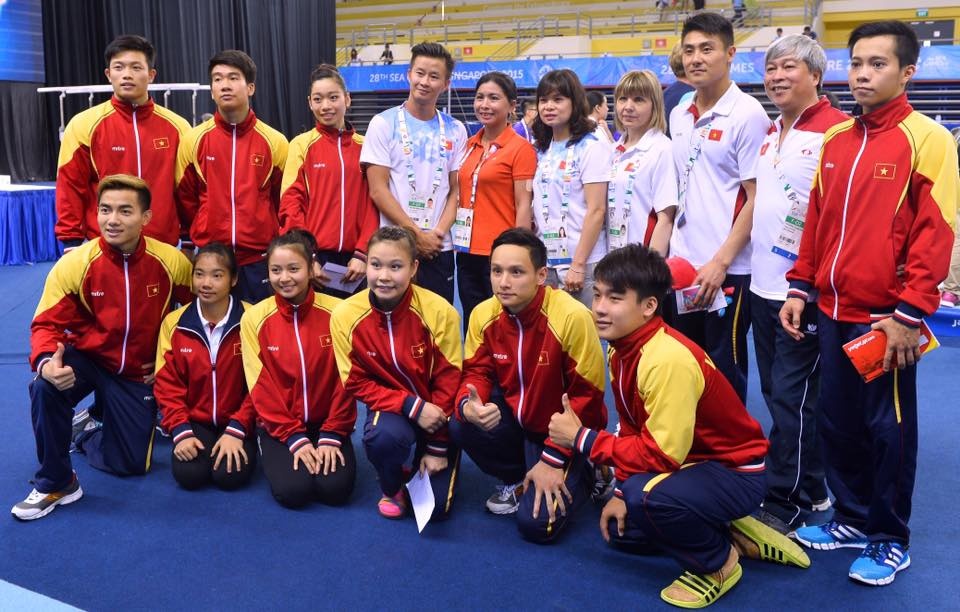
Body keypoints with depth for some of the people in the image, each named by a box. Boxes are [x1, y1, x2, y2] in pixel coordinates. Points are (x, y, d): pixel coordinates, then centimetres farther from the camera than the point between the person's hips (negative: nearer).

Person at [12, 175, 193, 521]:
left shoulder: (172, 262, -17)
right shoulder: (74, 264, -20)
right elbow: (47, 324, -16)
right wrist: (46, 362, -38)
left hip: (138, 373, 1)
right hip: (85, 359, -1)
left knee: (130, 464, 1)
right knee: (46, 387, -36)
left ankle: (87, 431, 36)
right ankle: (55, 483, -14)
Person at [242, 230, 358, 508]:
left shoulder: (336, 312, -9)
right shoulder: (254, 318, -7)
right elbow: (261, 388, -6)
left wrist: (332, 435, -10)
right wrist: (294, 438, -13)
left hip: (327, 424, 0)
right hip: (279, 428, 0)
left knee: (335, 489, -20)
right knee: (292, 491, -21)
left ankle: (326, 448, 13)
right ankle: (278, 458, 13)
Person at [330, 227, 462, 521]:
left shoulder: (439, 311, -21)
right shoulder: (346, 316, -17)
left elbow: (448, 379, -11)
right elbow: (357, 384, -9)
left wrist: (438, 447, -9)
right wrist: (412, 406, -23)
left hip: (436, 412, 0)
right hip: (390, 408, 1)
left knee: (436, 507, -9)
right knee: (384, 436, -35)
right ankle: (392, 487, 2)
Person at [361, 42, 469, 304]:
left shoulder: (455, 130, 8)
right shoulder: (384, 123, -1)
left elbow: (456, 190, 8)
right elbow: (378, 190, -6)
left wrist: (439, 232, -9)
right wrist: (417, 234, -10)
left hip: (440, 248, 3)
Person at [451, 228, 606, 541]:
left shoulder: (572, 317, -28)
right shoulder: (483, 315, -12)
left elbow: (586, 397, -20)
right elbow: (476, 373, -2)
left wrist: (553, 459, -18)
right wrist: (468, 405, -27)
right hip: (517, 420, 5)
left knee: (536, 522, -17)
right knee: (461, 425, -23)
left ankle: (579, 474, 16)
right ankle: (517, 480, 8)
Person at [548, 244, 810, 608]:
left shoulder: (668, 360, -33)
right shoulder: (621, 348, -4)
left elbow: (662, 454, -32)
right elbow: (633, 430, 6)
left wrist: (581, 438, -24)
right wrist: (622, 492, -2)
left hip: (735, 472, -9)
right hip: (694, 459, 9)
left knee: (647, 496, -35)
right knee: (621, 530, 13)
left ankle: (718, 563, -5)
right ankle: (724, 534, 19)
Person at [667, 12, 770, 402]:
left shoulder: (748, 114, -10)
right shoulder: (678, 116, 10)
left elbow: (757, 199, -12)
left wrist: (720, 261, -17)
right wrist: (669, 252, 11)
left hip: (727, 271, -6)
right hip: (681, 266, 7)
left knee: (724, 376, 5)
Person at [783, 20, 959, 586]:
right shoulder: (836, 139, 10)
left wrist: (910, 313, -17)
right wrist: (800, 287, 9)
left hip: (885, 319, -6)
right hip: (834, 312, 6)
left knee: (888, 429, 7)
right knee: (837, 421, 14)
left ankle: (891, 541, 24)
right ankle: (852, 519, 32)